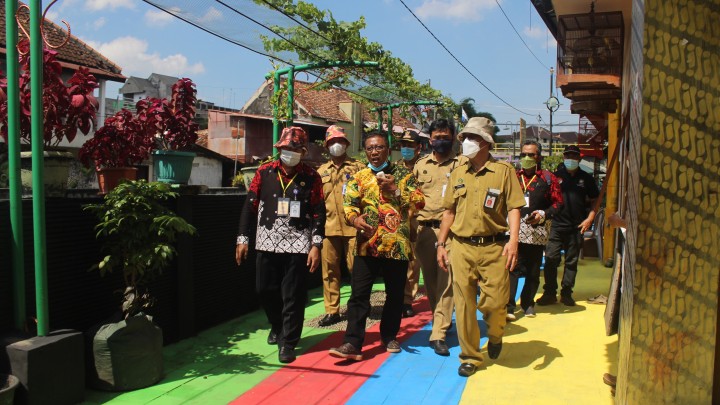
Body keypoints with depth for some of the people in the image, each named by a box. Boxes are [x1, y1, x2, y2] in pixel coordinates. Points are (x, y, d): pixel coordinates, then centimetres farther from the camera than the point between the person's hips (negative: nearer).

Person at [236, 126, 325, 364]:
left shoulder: (311, 177, -1)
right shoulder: (264, 172, 4)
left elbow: (319, 212, -1)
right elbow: (250, 206, 6)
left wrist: (316, 245, -8)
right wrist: (243, 238, 2)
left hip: (297, 244, -2)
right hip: (267, 242, 3)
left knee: (292, 296, 0)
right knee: (265, 290, 11)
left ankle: (288, 343, 14)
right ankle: (277, 325, 38)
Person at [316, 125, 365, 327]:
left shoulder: (357, 167, 6)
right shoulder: (321, 171, 16)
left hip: (353, 226, -3)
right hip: (329, 227, 3)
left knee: (356, 268, 0)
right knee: (329, 270, 6)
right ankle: (332, 310, 14)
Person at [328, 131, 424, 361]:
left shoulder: (402, 174, 6)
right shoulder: (359, 178, 9)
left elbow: (419, 202, -1)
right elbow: (349, 205, -1)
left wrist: (395, 190, -13)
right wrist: (355, 219, -22)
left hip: (397, 244, 0)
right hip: (367, 244, 0)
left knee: (395, 294, 11)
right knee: (359, 295, -4)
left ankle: (389, 336, 29)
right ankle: (352, 343, -2)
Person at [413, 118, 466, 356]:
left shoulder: (462, 164, 5)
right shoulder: (420, 165, 14)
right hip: (424, 229, 4)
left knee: (446, 280, -7)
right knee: (430, 280, 11)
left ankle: (438, 334, -4)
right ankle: (441, 321, 30)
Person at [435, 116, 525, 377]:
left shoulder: (503, 171, 1)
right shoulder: (457, 174, 12)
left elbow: (514, 208, -3)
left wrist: (513, 240, -16)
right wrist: (441, 244, 11)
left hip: (493, 248, -3)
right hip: (461, 248, 3)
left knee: (494, 302, -1)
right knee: (463, 304, 3)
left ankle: (495, 335, 34)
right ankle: (470, 356, 19)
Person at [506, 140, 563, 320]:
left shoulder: (548, 178, 7)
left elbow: (558, 203, 4)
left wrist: (543, 215, -12)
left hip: (537, 232, 0)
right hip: (513, 230, 0)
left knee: (533, 270, 8)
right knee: (511, 268, -10)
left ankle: (528, 303, 24)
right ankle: (508, 307, -9)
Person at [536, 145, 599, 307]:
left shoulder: (586, 178, 9)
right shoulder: (555, 176, 5)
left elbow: (594, 201, 14)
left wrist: (589, 218, 2)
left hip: (577, 227, 2)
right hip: (557, 225, -1)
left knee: (572, 261, 7)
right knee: (550, 259, -5)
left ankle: (566, 293, 17)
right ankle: (549, 293, 5)